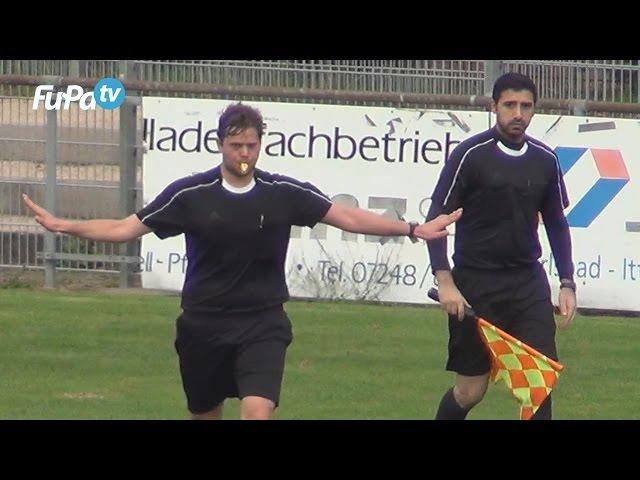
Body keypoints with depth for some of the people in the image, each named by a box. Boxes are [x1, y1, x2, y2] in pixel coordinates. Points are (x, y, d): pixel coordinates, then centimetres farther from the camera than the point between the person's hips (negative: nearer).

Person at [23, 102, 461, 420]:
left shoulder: (285, 194, -4)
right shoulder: (191, 194, -5)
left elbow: (349, 217, -1)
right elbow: (126, 229, -2)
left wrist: (413, 229, -7)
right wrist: (63, 226, -12)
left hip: (262, 325, -1)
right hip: (203, 324, 1)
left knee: (258, 411, -21)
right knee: (206, 416, 13)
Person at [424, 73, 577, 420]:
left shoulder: (545, 160, 5)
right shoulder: (471, 154, -8)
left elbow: (556, 224, 16)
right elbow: (436, 218, -7)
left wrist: (567, 284, 9)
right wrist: (444, 281, -15)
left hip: (528, 282, 4)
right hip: (476, 284, -4)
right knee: (471, 389, 2)